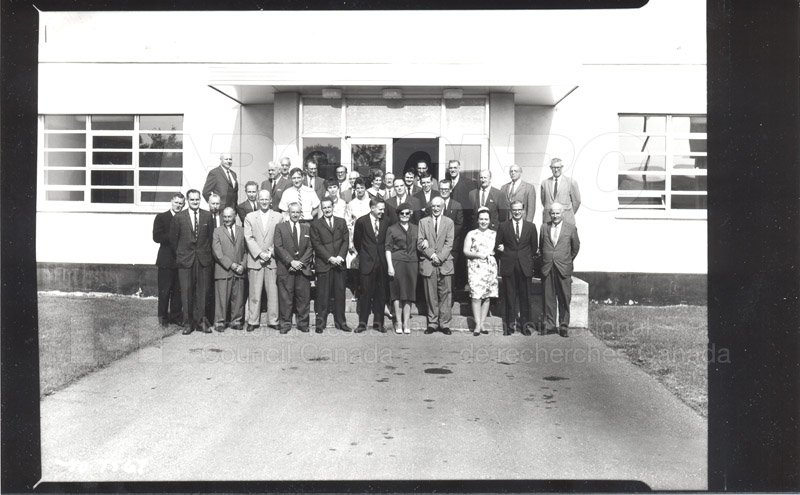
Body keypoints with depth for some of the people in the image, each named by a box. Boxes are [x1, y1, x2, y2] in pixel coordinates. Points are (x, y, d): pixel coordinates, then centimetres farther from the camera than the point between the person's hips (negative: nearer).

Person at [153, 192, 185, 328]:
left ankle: (175, 316, 16)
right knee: (164, 290, 1)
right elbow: (157, 237, -9)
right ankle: (163, 317, 11)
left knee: (178, 290, 6)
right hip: (166, 260, -3)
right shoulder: (161, 217, 2)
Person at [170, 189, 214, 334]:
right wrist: (180, 253, 8)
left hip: (203, 259, 1)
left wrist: (208, 253, 8)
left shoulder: (207, 216, 5)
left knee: (202, 291, 3)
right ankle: (188, 323, 10)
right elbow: (173, 238, 7)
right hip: (185, 260, -1)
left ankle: (201, 321, 11)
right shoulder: (179, 217, 0)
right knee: (186, 292, 1)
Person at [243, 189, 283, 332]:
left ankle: (273, 321, 8)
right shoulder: (249, 217, 9)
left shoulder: (278, 217, 8)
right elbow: (248, 238, 0)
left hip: (272, 260, 0)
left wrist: (270, 253, -9)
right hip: (255, 260, 0)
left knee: (272, 292, 1)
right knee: (254, 292, 1)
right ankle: (253, 321, 9)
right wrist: (260, 253, -10)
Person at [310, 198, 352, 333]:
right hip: (323, 264, -3)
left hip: (340, 263, 3)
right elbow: (317, 244, -3)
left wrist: (340, 256, -8)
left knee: (340, 293, 5)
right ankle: (320, 322, 7)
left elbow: (346, 241, 7)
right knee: (323, 294, -2)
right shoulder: (315, 224, 4)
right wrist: (330, 258, -12)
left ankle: (340, 322, 13)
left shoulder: (341, 222, 13)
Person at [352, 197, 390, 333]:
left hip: (381, 263, 3)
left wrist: (382, 255, 12)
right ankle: (362, 323, 8)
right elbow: (356, 241, 8)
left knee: (380, 294, 6)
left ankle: (378, 322, 15)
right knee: (366, 293, -1)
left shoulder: (385, 222, 5)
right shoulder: (361, 221, -3)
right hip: (367, 262, -3)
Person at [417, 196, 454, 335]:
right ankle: (432, 323, 9)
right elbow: (420, 243, 2)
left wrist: (440, 257, -12)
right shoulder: (423, 222, 11)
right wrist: (432, 254, -11)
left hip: (445, 264, 0)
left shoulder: (449, 222, 10)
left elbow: (449, 243, 0)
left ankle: (444, 324, 4)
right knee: (431, 296, 2)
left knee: (445, 294, -1)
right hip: (428, 264, 0)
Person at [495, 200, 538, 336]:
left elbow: (534, 247, 12)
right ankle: (510, 323, 10)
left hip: (525, 266, 0)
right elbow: (497, 245, 11)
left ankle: (524, 323, 12)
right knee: (509, 295, 2)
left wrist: (527, 257, 6)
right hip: (508, 266, 0)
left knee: (524, 295, 3)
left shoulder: (531, 227, 8)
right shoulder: (503, 226, 6)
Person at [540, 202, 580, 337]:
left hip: (564, 269, -2)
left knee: (564, 299, 1)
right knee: (549, 298, 4)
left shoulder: (571, 228, 3)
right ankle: (549, 325, 12)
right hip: (547, 269, 2)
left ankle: (564, 326, 11)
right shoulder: (544, 227, 10)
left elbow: (576, 247, 13)